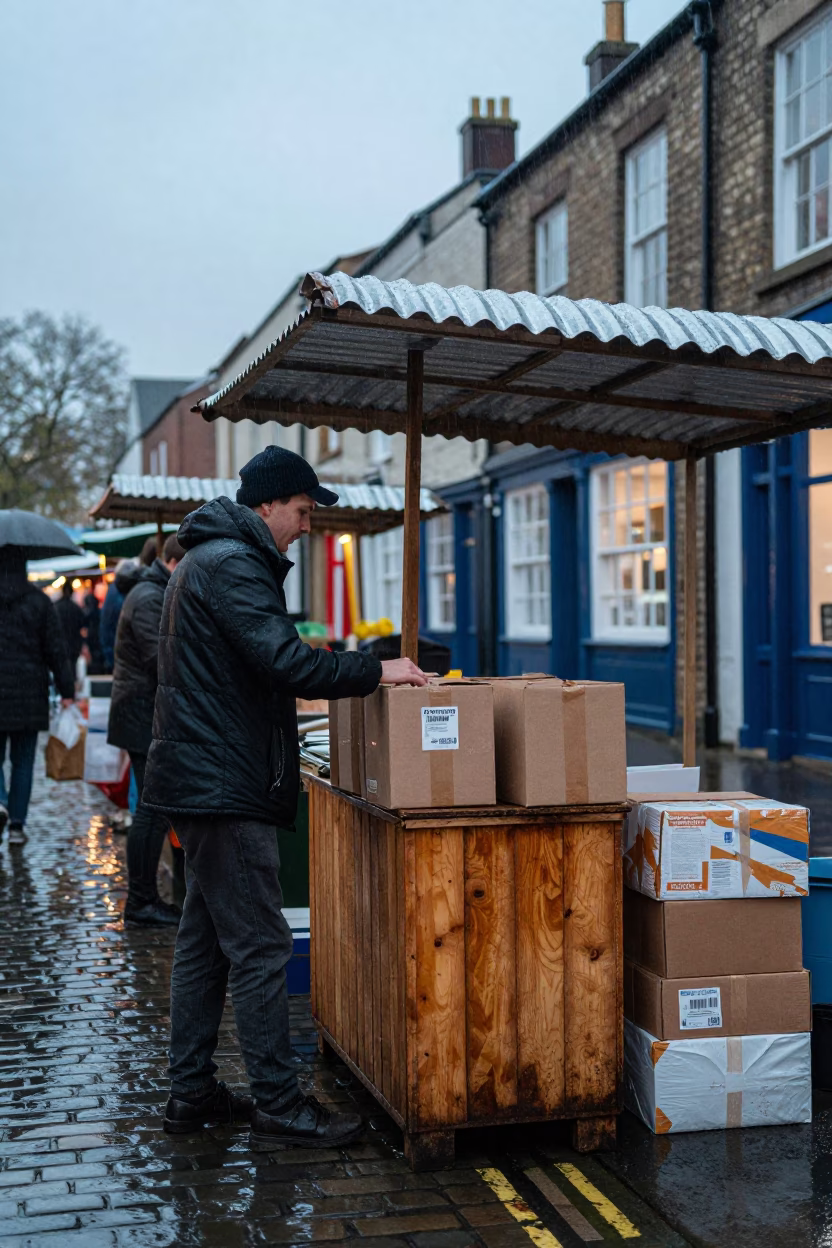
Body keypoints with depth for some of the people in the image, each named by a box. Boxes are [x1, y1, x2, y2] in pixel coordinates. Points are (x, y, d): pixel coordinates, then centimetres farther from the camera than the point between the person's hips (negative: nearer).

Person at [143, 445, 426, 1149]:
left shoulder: (209, 559, 20)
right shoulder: (232, 564, -15)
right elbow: (284, 659, -25)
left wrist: (340, 681, 19)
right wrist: (375, 671, -17)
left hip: (203, 783, 11)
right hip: (228, 789, -11)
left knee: (204, 941, 14)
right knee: (260, 947, -6)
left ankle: (193, 1093, 22)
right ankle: (278, 1109, 0)